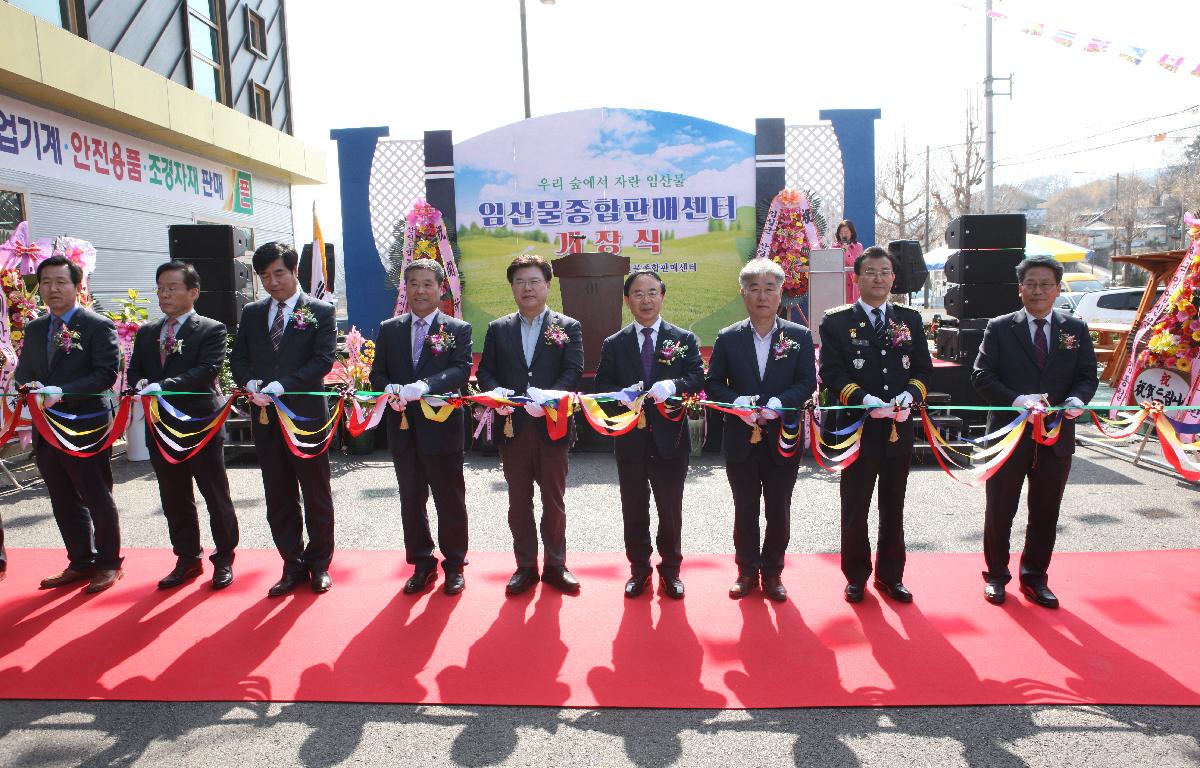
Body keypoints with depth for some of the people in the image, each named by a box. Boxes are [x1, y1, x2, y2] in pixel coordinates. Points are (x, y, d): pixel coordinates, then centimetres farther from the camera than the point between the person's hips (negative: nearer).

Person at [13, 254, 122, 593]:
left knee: (98, 500, 5)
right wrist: (29, 386, -8)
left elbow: (105, 374, -16)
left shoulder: (99, 326, -8)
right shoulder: (35, 329, 13)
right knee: (64, 502, 15)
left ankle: (108, 564, 19)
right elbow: (23, 370, 15)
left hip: (87, 428, -7)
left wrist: (61, 393, -25)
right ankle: (80, 562, 29)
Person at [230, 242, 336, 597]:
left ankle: (319, 564, 21)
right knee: (278, 497, 11)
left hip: (307, 413, -4)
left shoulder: (321, 311, -3)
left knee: (316, 495, 7)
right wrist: (251, 384, -11)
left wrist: (281, 385, -21)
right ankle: (292, 565, 23)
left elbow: (323, 360, -12)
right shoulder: (252, 313, 12)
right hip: (265, 417, 5)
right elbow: (238, 359, 10)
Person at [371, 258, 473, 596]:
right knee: (411, 502, 13)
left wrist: (424, 386, -30)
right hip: (403, 429, 4)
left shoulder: (458, 330, -1)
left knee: (450, 502, 6)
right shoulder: (389, 329, 10)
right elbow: (378, 374, 8)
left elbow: (461, 370, -15)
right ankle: (422, 565, 27)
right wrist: (391, 390, -15)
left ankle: (454, 565, 22)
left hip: (442, 428, -3)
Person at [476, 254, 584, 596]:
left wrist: (547, 398, -24)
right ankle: (525, 566, 23)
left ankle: (555, 565, 21)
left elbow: (573, 372, -8)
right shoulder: (497, 329, 10)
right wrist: (496, 390, -14)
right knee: (519, 501, 11)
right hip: (512, 427, 2)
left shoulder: (568, 327, 3)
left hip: (552, 425, -2)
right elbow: (484, 371, 8)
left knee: (554, 501, 8)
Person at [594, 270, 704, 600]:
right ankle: (639, 569, 27)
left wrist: (673, 385, -26)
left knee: (670, 509, 9)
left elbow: (697, 378, -7)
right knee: (634, 510, 11)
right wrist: (622, 395, -17)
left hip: (670, 438, -1)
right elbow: (601, 386, 3)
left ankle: (670, 570, 26)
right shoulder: (614, 344, 7)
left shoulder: (684, 340, 3)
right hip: (630, 440, 1)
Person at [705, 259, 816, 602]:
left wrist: (779, 403, -20)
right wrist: (736, 403, -16)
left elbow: (807, 383, -3)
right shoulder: (728, 338, 1)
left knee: (778, 510, 9)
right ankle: (747, 571, 24)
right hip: (741, 439, 1)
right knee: (745, 509, 11)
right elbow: (712, 383, 2)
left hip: (782, 439, 0)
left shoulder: (799, 336, 0)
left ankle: (773, 572, 25)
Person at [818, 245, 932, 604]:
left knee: (893, 508, 13)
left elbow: (923, 369, 7)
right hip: (857, 428, -3)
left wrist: (909, 395, -13)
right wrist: (865, 400, -22)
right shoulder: (836, 321, -2)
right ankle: (856, 577, 22)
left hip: (900, 430, 3)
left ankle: (890, 576, 27)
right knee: (855, 510, 7)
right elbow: (831, 374, -8)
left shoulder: (910, 319, 9)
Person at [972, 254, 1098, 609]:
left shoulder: (1076, 329, 6)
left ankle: (1034, 579, 28)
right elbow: (981, 376, -8)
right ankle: (996, 575, 25)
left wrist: (1076, 399, -18)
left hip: (1057, 436, 3)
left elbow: (1087, 376, 4)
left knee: (1045, 513, 12)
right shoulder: (999, 328, -2)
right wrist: (1017, 400, -22)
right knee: (999, 511, 8)